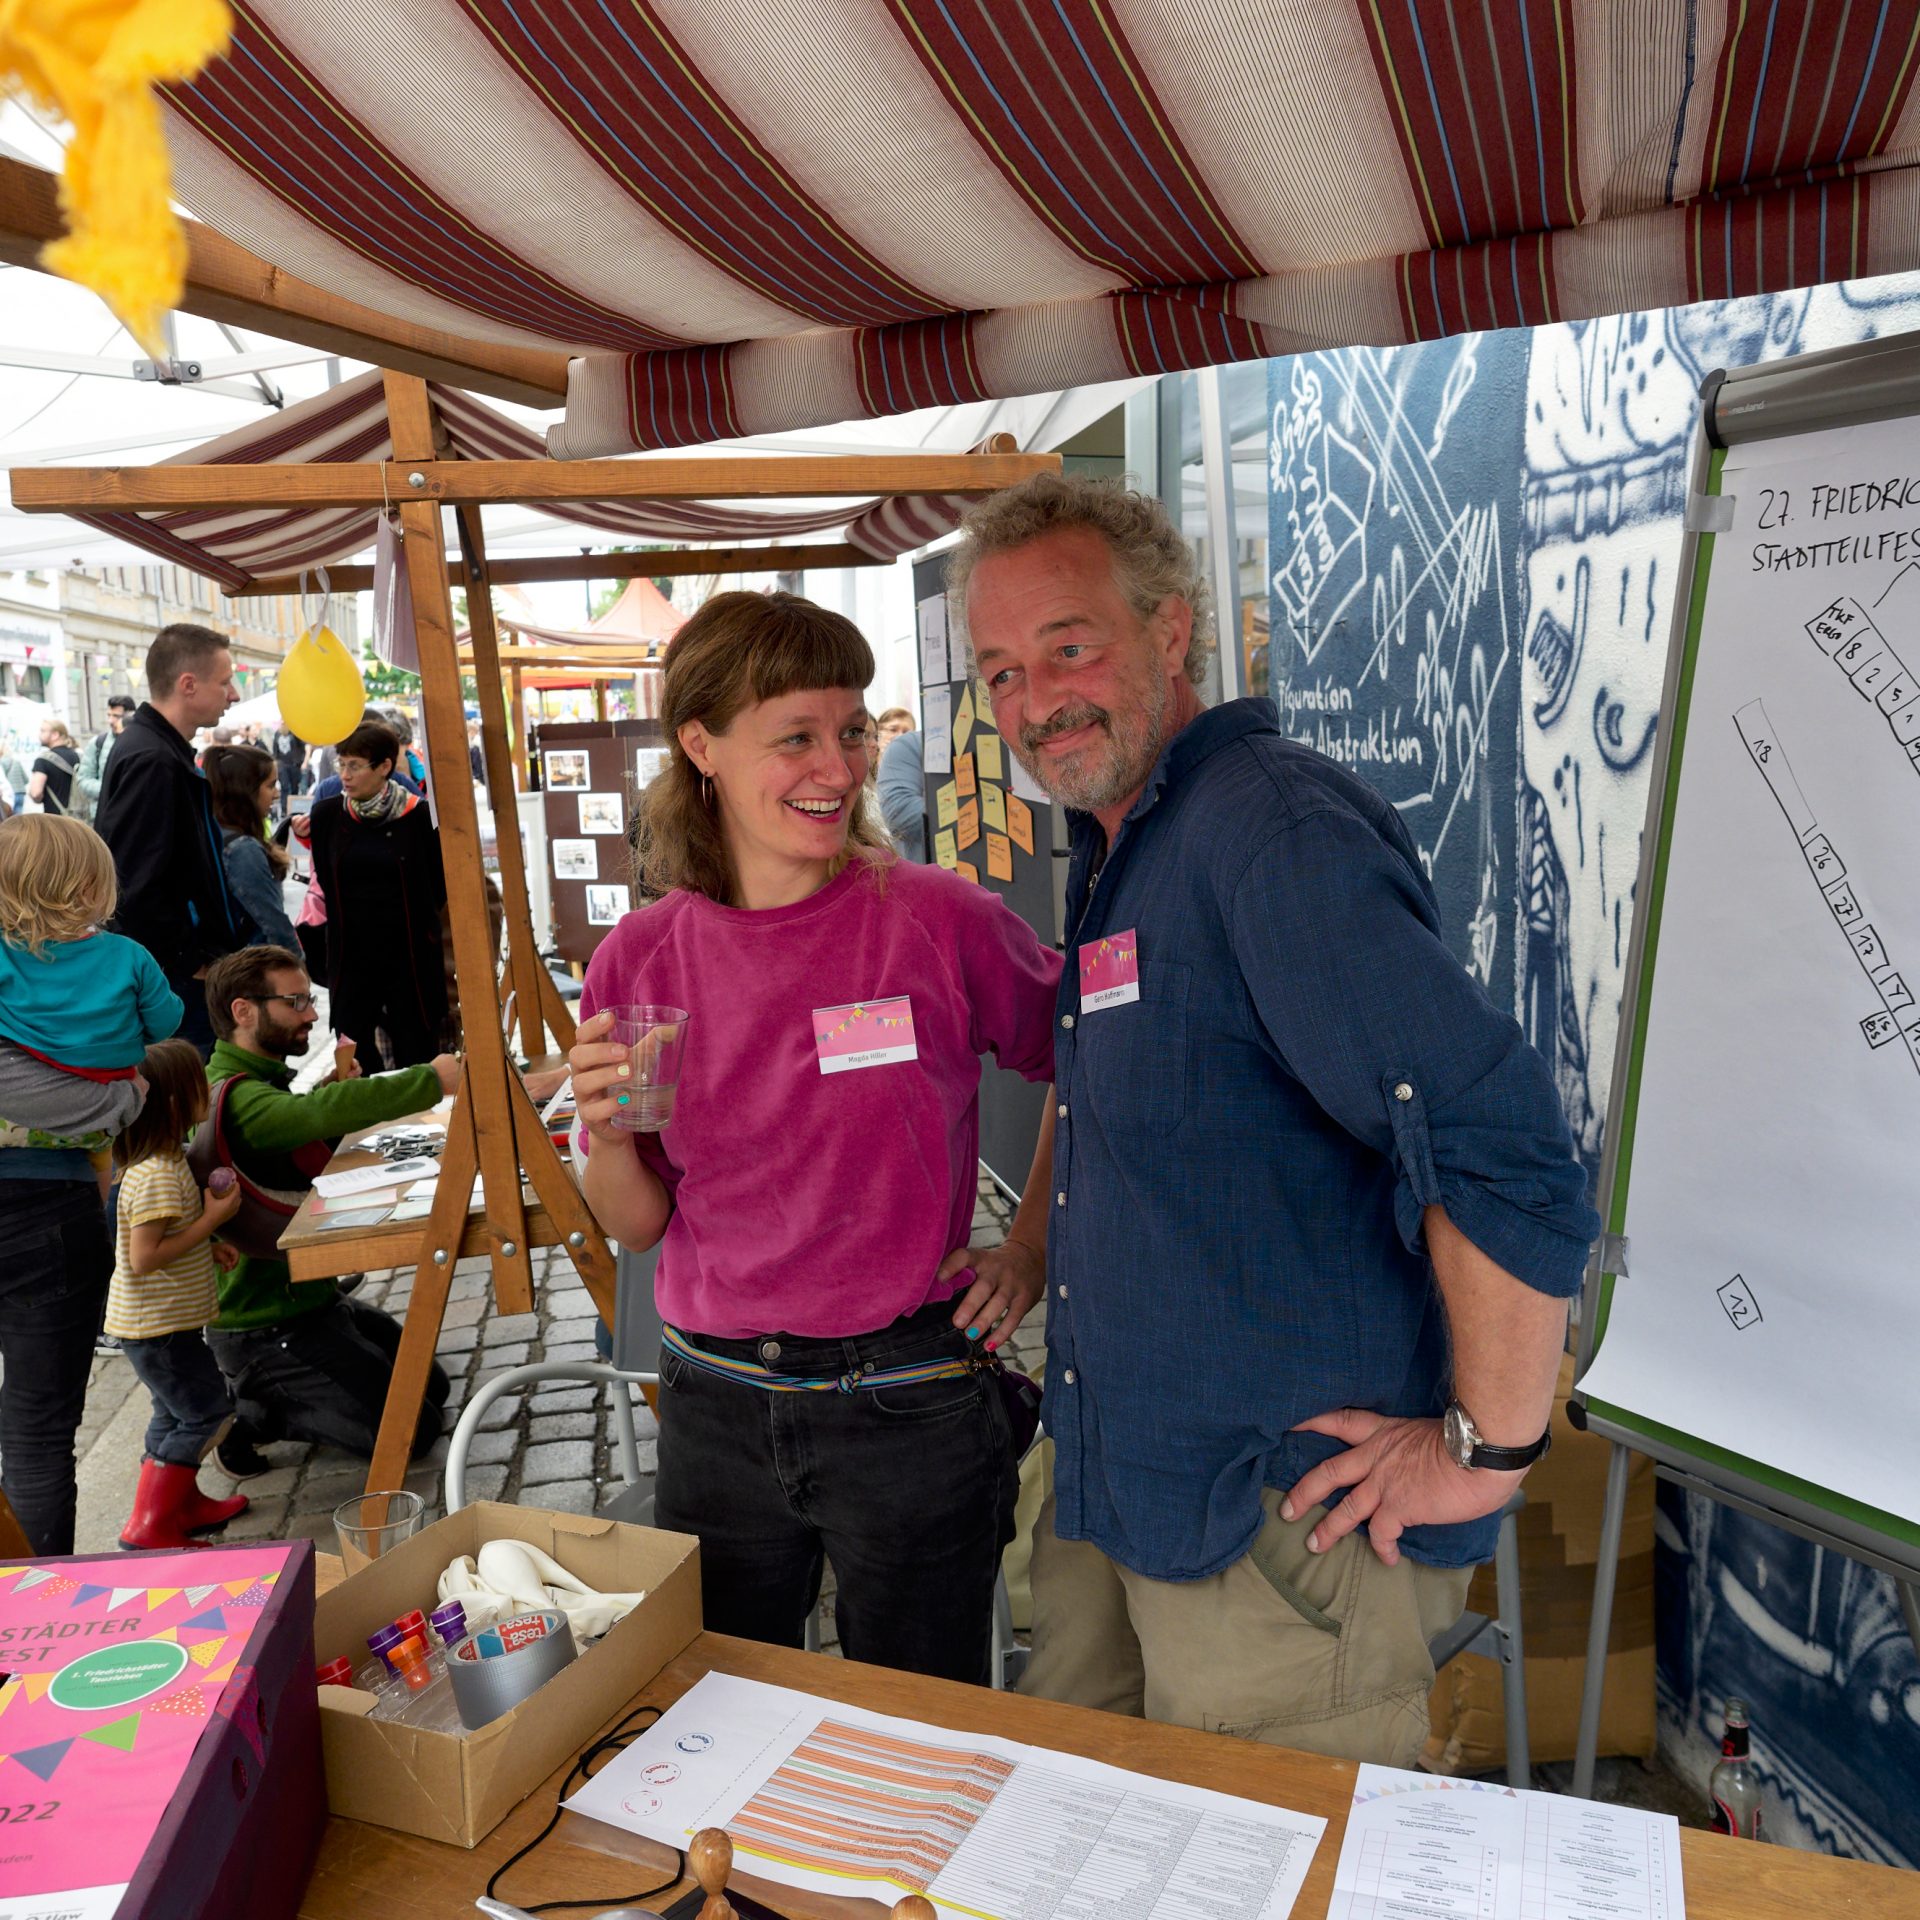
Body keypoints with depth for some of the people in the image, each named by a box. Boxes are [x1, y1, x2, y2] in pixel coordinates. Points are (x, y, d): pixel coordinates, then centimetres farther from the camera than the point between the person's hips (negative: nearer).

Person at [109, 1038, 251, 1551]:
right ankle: (148, 1526, 2)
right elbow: (144, 1257, -27)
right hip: (158, 1325, -10)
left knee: (178, 1413, 21)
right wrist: (211, 1219, -22)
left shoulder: (162, 1162, 7)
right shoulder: (158, 1177, -25)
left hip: (162, 1320, 10)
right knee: (207, 1413, -3)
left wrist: (207, 1247, 6)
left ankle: (183, 1505, 35)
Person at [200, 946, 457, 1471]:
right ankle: (248, 1415, 2)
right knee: (412, 1429, -12)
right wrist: (432, 1079, -42)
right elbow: (321, 1112, -43)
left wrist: (338, 1091, -4)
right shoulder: (236, 1096, -24)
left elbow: (319, 1150, 14)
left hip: (310, 1295, 10)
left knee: (431, 1386, 14)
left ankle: (258, 1404, 17)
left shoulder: (265, 1082, 10)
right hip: (264, 1330, -10)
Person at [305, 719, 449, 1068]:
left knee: (416, 1062, 5)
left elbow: (437, 888, 1)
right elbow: (326, 881, 13)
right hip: (350, 956, 3)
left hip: (411, 956, -2)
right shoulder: (326, 815, 0)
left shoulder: (418, 816, -9)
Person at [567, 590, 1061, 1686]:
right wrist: (608, 1133, -15)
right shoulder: (642, 960, -4)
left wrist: (1031, 1252, -2)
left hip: (911, 1409, -2)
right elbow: (639, 1227, 4)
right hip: (715, 1412, 3)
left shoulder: (941, 921, -12)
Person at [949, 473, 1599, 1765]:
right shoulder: (1113, 849, 10)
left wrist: (1487, 1450, -21)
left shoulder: (1274, 827, -23)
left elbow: (1510, 1153, -30)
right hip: (1111, 1491, 9)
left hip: (1290, 1524, -9)